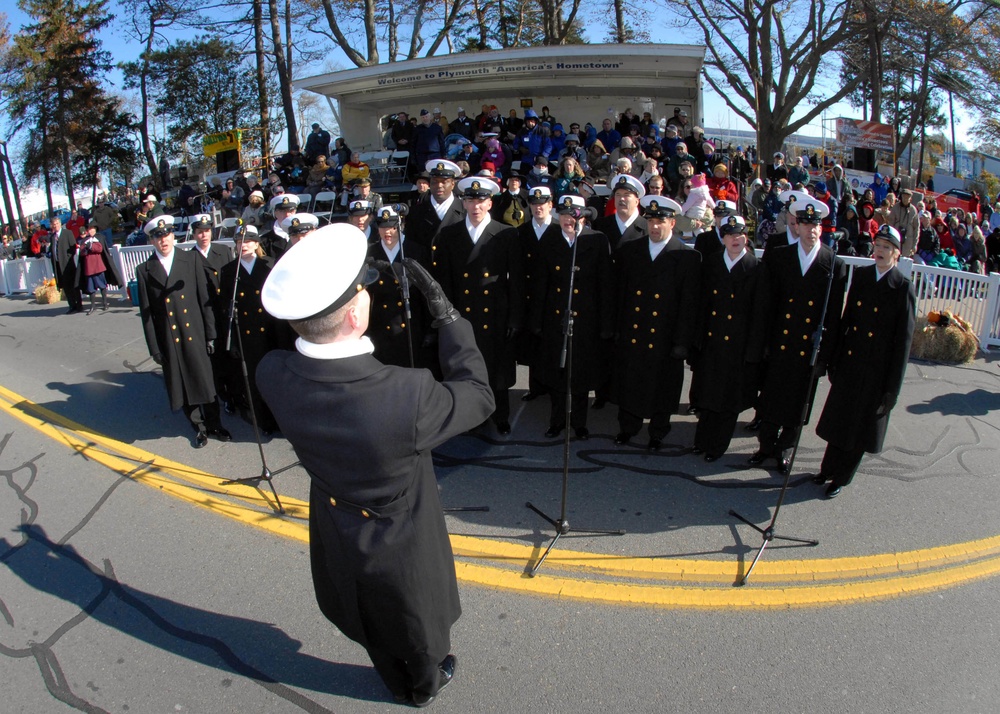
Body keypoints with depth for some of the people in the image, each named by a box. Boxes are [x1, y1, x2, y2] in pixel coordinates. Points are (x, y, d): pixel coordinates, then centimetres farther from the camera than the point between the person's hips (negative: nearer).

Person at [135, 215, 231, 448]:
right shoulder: (145, 270, 0)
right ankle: (199, 427, 28)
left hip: (195, 335, -1)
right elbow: (146, 313, 1)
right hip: (168, 340, 1)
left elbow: (205, 300, 0)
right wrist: (154, 348, -1)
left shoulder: (192, 260, 0)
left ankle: (215, 424, 27)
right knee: (181, 386, 10)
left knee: (205, 382, 8)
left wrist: (210, 334, -2)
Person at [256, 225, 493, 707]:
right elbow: (478, 395, -22)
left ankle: (400, 688, 65)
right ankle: (428, 686, 62)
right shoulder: (408, 395, -43)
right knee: (418, 625, 31)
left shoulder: (272, 375, -27)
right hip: (402, 549, -4)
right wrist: (446, 315, -19)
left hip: (336, 538, 5)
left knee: (375, 631, 35)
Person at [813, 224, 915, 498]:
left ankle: (841, 478, 26)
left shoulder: (903, 288, -12)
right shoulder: (861, 274, 2)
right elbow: (847, 318, 6)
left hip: (876, 372, -4)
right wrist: (835, 360, 5)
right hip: (849, 364, 4)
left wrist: (892, 388, -10)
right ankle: (828, 469, 34)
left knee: (859, 426, 10)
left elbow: (903, 341, -10)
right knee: (838, 421, 15)